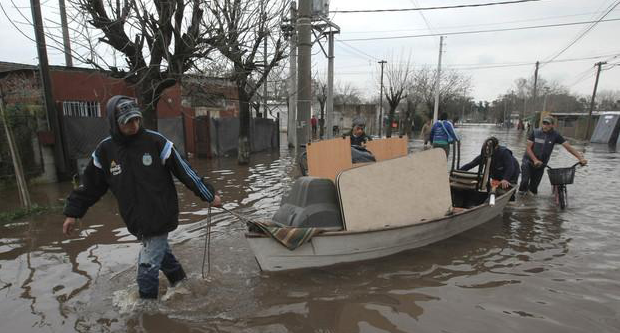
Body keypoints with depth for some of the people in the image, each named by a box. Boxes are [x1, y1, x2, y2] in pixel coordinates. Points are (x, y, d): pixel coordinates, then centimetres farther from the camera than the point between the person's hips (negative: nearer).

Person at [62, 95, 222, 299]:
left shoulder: (155, 141, -12)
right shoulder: (105, 150, -1)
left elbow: (184, 170, -9)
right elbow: (90, 184, 11)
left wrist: (209, 195, -7)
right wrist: (72, 213, 15)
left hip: (160, 218, -4)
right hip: (135, 221, 4)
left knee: (147, 269, -1)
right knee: (159, 251, 20)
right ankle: (179, 280, 43)